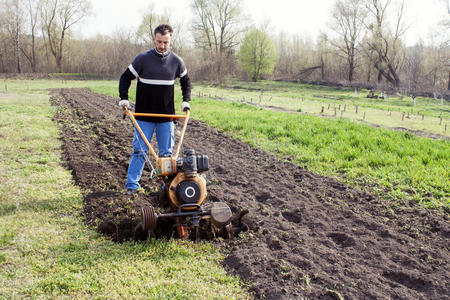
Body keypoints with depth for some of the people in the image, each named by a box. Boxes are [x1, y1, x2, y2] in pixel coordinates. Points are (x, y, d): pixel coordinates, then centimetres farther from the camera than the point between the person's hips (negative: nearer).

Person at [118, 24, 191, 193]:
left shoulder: (177, 62, 2)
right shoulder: (142, 59, -5)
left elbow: (186, 82, 19)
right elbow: (125, 78, 5)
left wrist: (186, 100, 9)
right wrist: (123, 99, -5)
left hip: (167, 116, 2)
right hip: (144, 115, -2)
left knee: (166, 153, 6)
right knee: (140, 150, 1)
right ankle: (132, 185, 11)